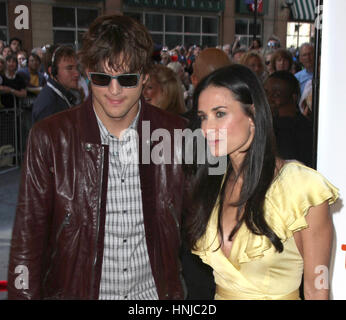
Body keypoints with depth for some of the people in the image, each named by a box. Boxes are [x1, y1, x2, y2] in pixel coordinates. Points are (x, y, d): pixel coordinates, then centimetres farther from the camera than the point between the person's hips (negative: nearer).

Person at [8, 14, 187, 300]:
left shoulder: (176, 134, -7)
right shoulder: (49, 137, -12)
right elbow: (28, 238, -7)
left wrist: (178, 290, 4)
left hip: (153, 291, 2)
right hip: (76, 291, -1)